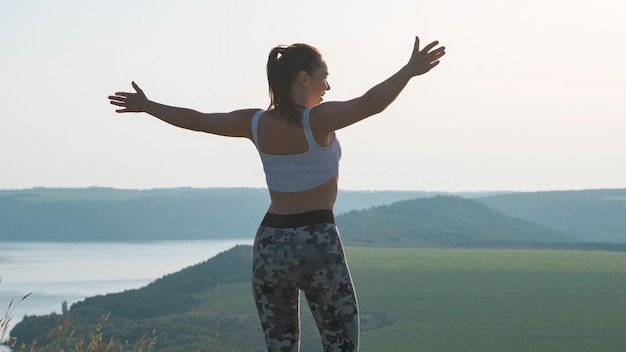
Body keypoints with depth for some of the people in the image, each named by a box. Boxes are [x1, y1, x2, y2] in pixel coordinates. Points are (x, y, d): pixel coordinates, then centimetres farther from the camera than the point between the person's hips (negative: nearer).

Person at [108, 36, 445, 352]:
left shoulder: (256, 122, 3)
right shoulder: (318, 120, -12)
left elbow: (194, 120, 12)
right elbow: (370, 103, -28)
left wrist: (146, 106, 25)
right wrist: (409, 70, -34)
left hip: (269, 246, 6)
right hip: (317, 245, -5)